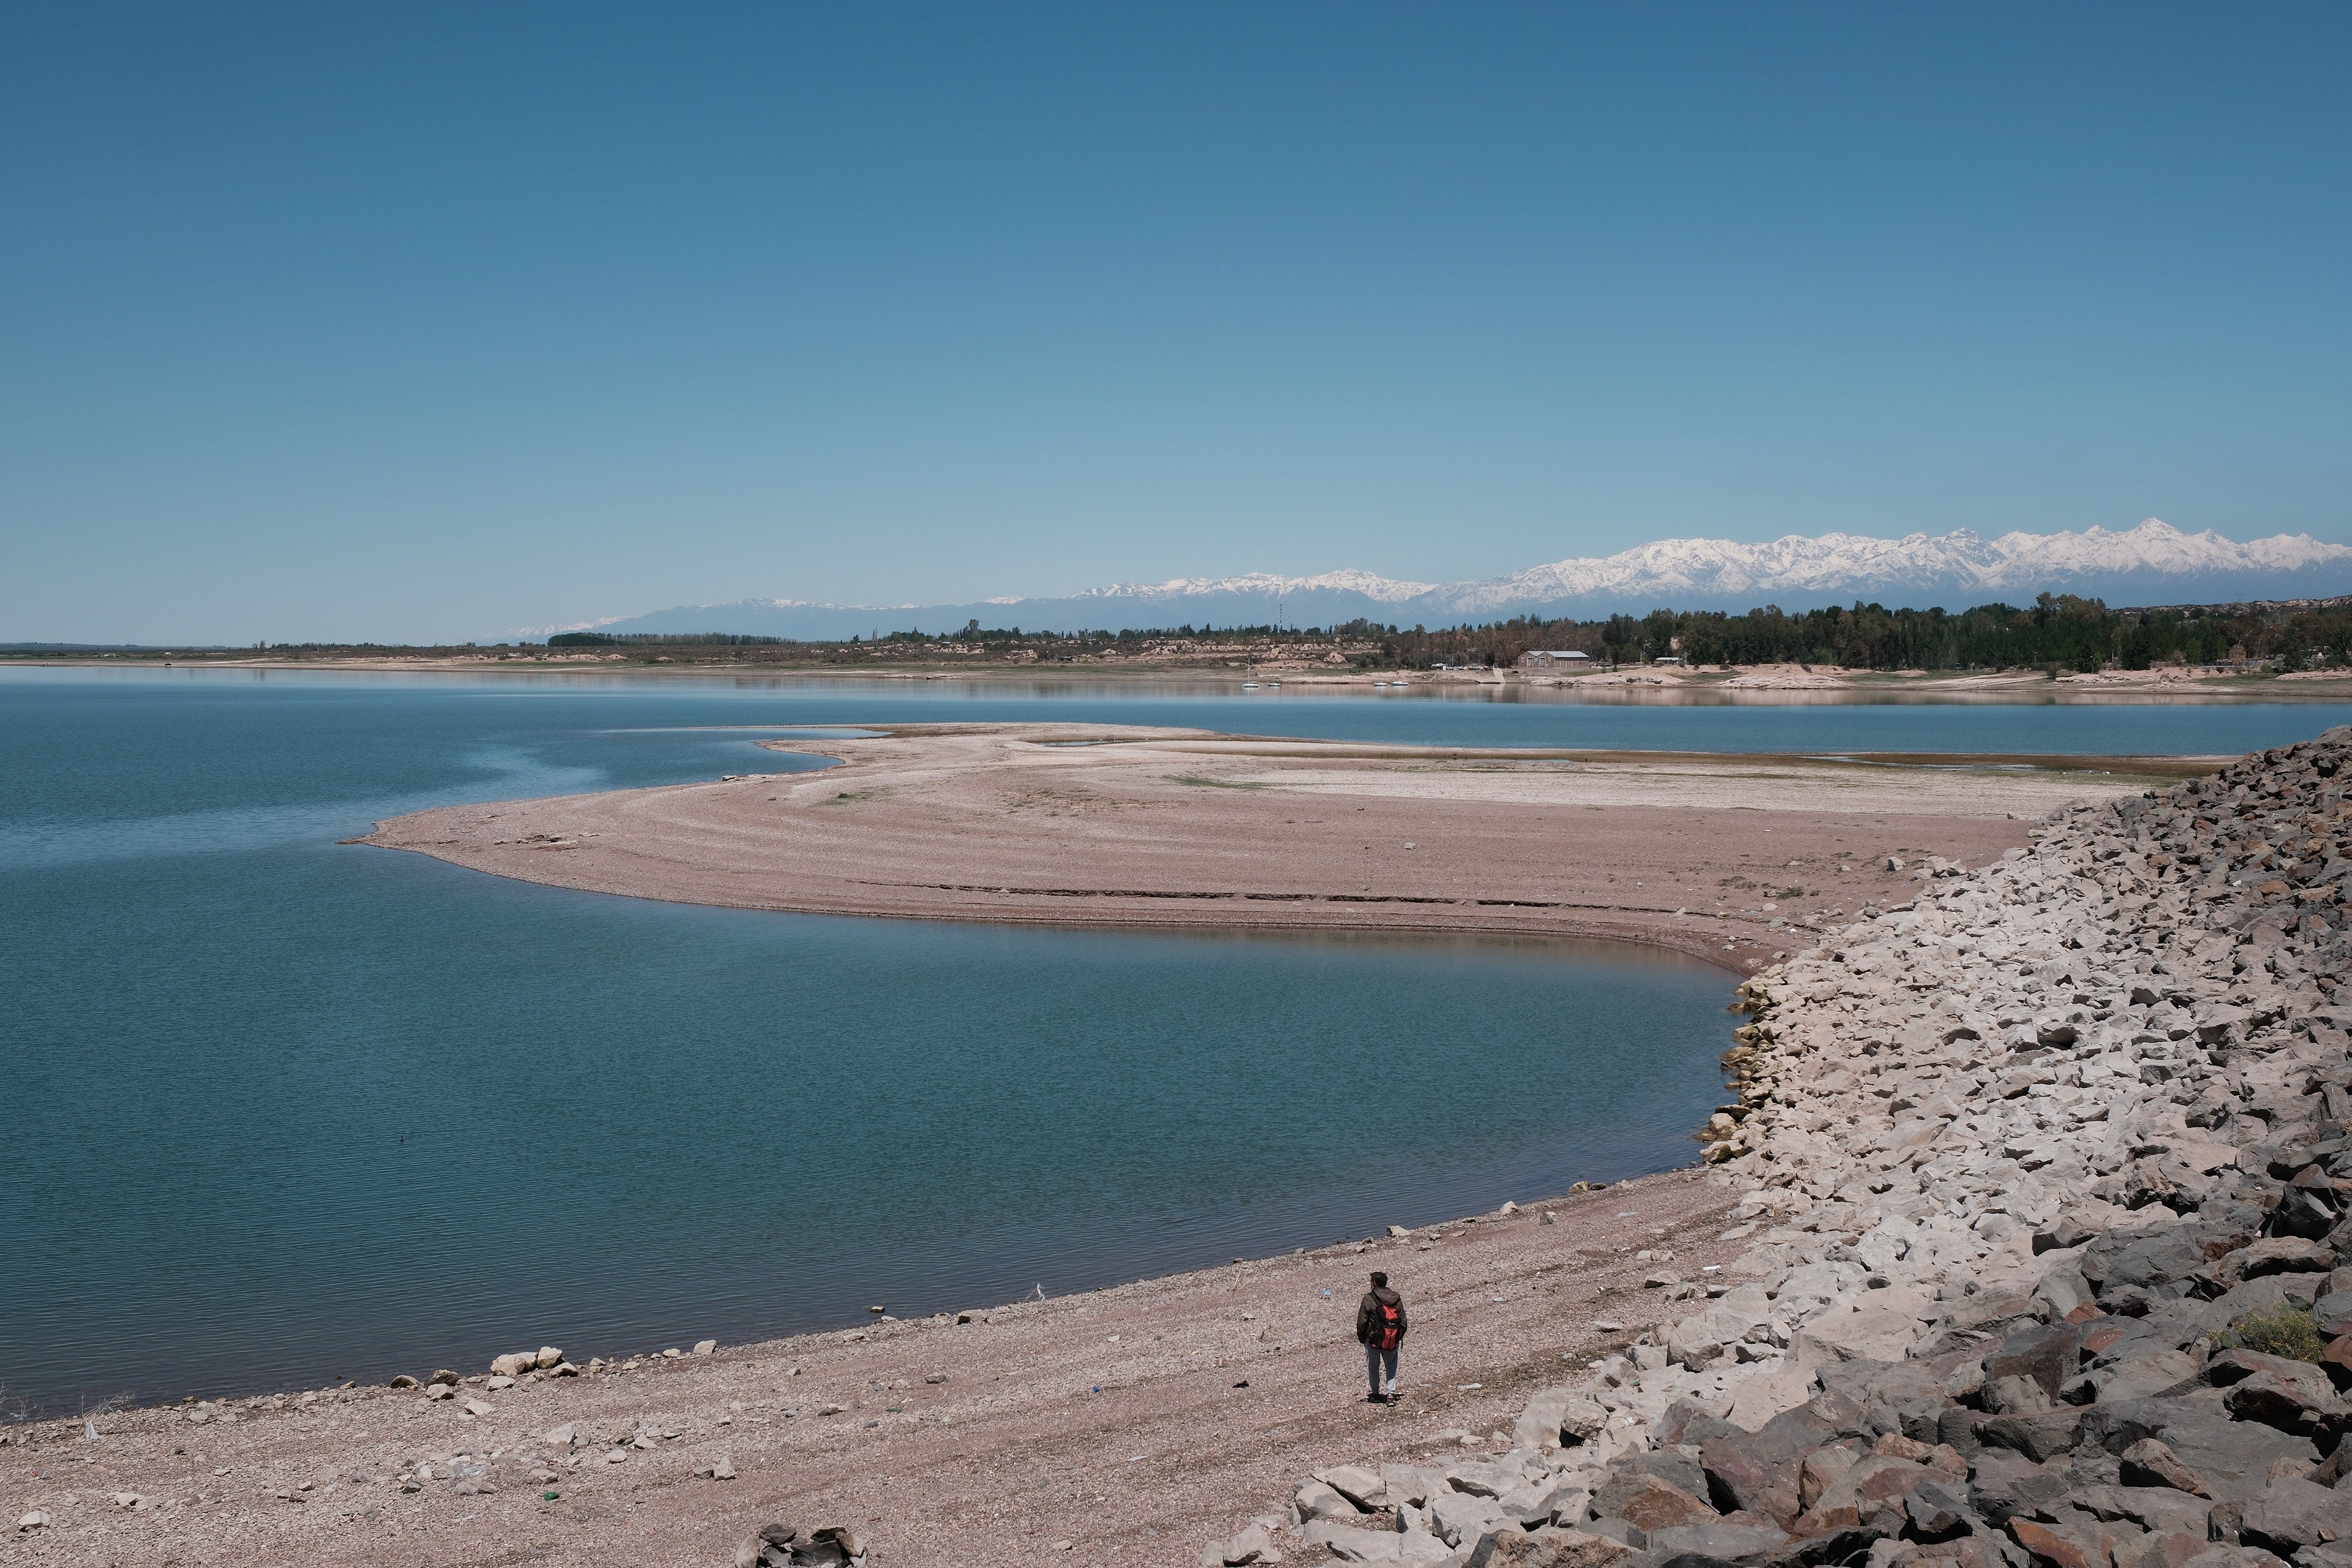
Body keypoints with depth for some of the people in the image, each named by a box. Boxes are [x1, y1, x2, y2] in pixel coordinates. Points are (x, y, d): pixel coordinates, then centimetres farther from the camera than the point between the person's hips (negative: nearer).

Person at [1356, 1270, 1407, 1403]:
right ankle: (1391, 1392, 4)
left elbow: (1362, 1323, -10)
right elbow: (1403, 1322, 6)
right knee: (1391, 1366, 17)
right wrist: (1398, 1337, 17)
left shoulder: (1368, 1299, -11)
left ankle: (1376, 1394, 21)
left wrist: (1362, 1339, 4)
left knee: (1374, 1367, 14)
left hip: (1374, 1340, -3)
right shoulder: (1396, 1299, 2)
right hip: (1392, 1342, 3)